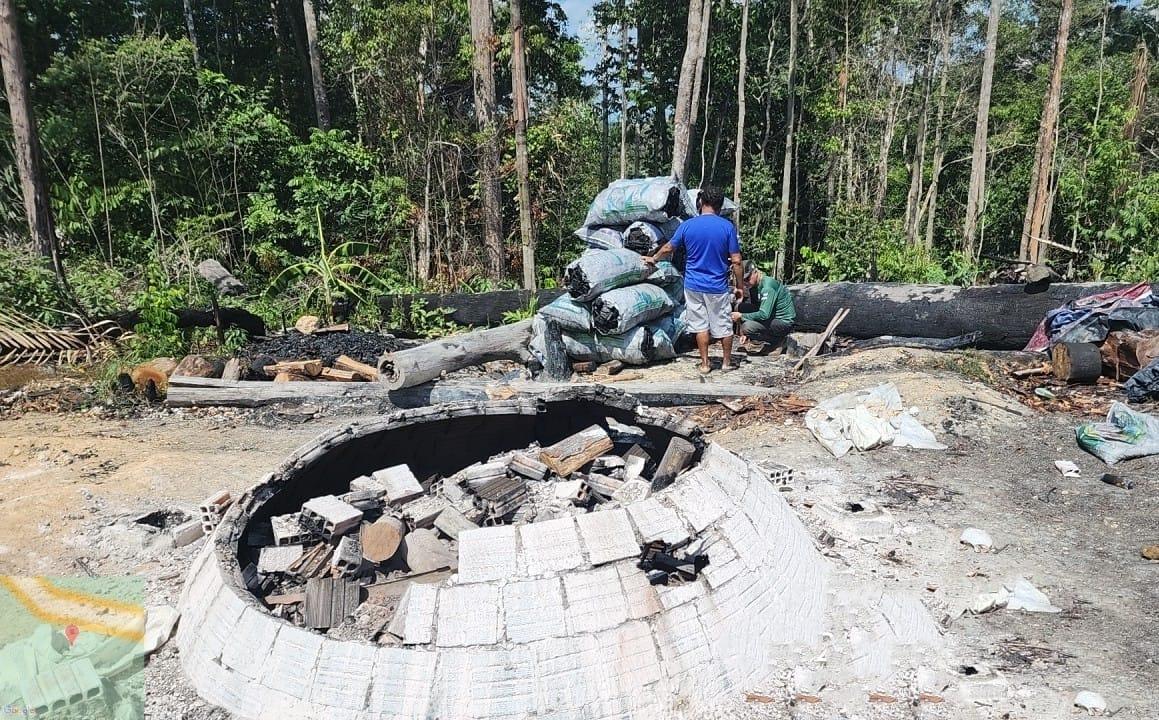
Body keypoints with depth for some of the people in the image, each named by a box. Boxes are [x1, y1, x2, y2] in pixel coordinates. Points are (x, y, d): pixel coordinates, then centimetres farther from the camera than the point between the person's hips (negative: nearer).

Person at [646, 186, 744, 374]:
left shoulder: (687, 225, -4)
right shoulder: (727, 226, -9)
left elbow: (668, 248, 10)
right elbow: (736, 261, -8)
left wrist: (654, 259, 29)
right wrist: (740, 286, 2)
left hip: (694, 286, 1)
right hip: (718, 287, -1)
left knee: (701, 325, 10)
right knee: (723, 326, 12)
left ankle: (705, 364, 15)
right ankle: (727, 362, 24)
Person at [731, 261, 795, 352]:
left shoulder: (768, 286, -24)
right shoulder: (753, 285, 4)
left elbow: (764, 315, -31)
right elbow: (754, 310, 14)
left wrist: (741, 316, -21)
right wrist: (746, 334, 5)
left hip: (784, 322, -9)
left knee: (747, 326, -28)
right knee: (741, 307, -2)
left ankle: (776, 340, -6)